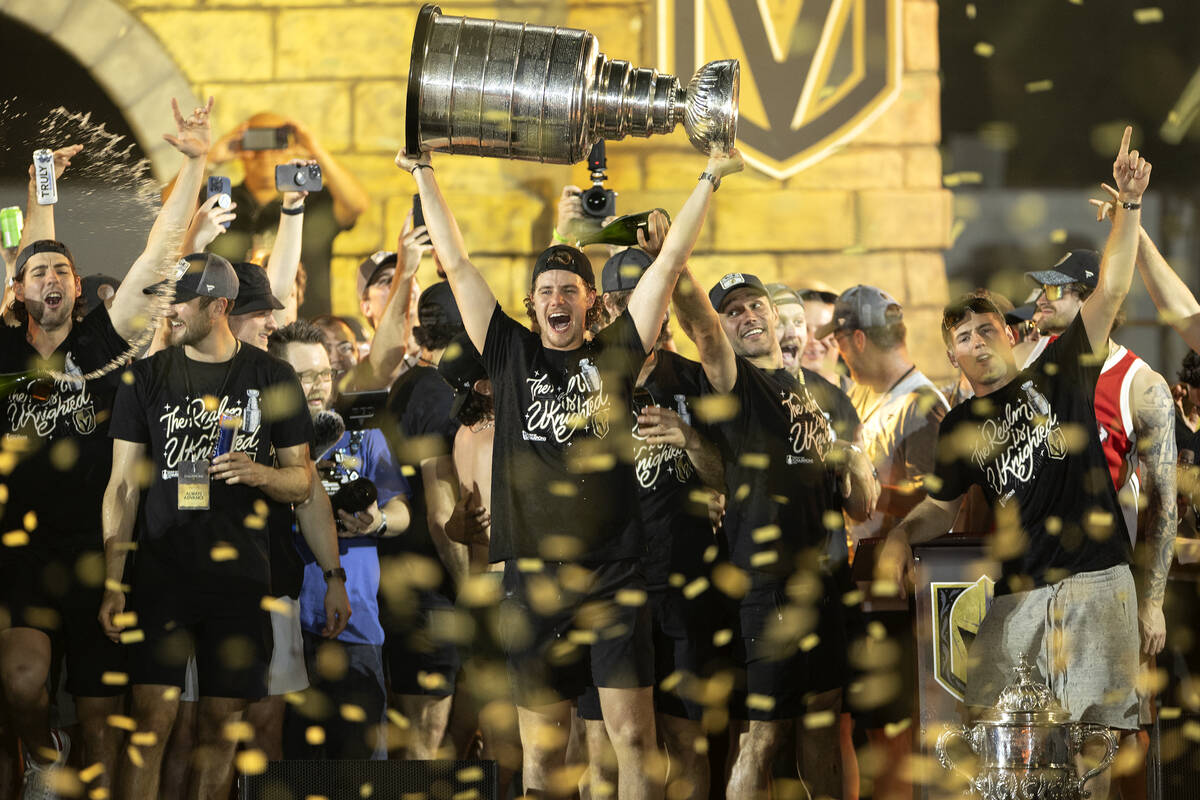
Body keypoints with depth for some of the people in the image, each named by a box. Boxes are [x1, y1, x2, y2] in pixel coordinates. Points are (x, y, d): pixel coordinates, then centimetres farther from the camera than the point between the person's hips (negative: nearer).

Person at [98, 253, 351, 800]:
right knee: (150, 720, -9)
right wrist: (112, 582, -2)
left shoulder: (273, 379, 6)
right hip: (161, 576, -1)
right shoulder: (147, 377, 6)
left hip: (241, 576, 1)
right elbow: (123, 486, 6)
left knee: (222, 724, 3)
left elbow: (304, 482, 11)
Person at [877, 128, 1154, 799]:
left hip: (1095, 585, -3)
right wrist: (901, 536, 1)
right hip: (1018, 596, 3)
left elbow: (1111, 291, 0)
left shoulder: (1059, 372, 8)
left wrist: (1130, 204, -10)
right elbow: (941, 508, 22)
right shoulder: (962, 425, 16)